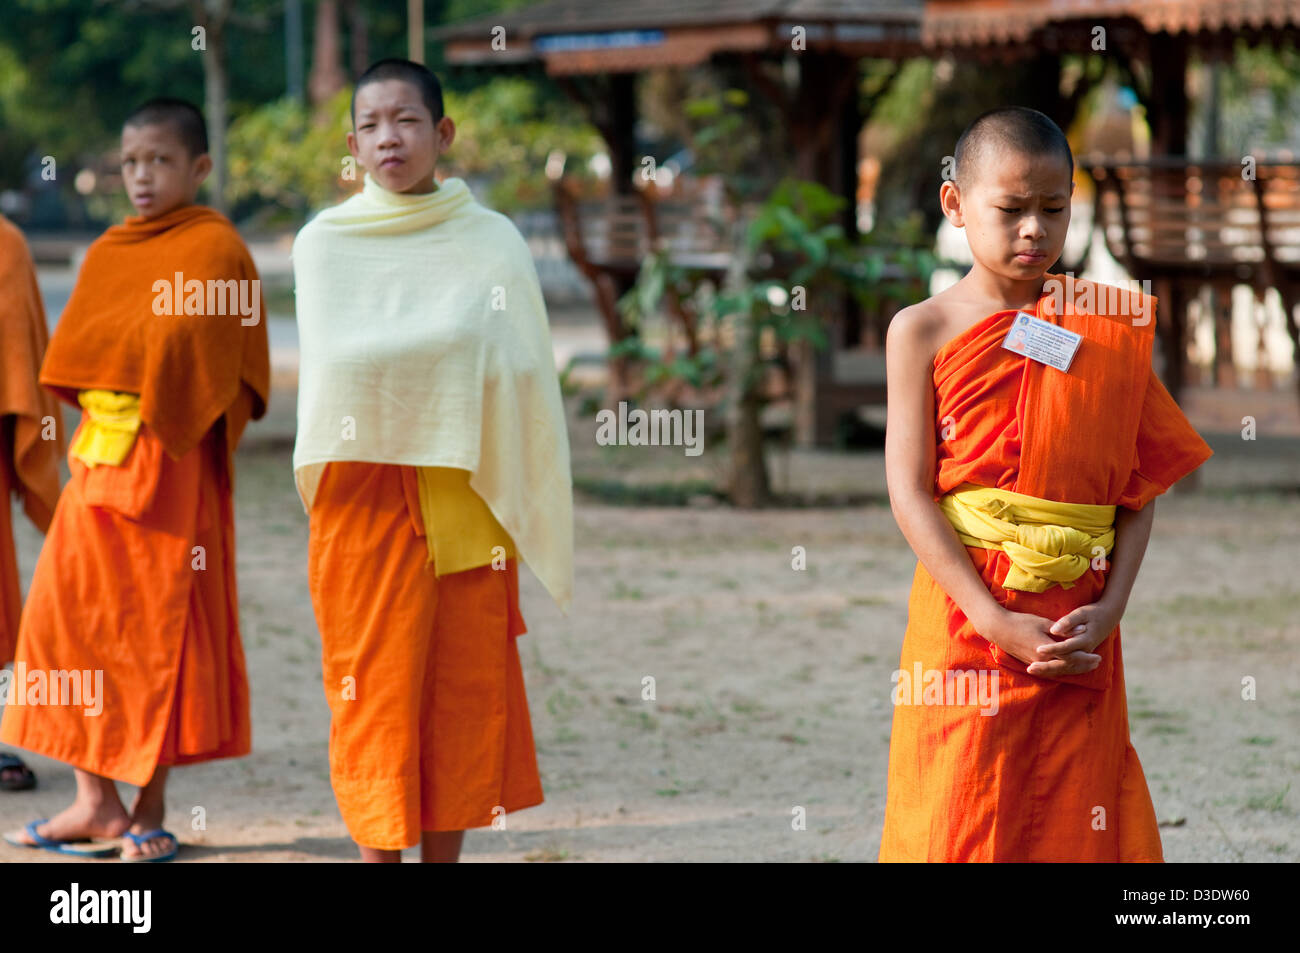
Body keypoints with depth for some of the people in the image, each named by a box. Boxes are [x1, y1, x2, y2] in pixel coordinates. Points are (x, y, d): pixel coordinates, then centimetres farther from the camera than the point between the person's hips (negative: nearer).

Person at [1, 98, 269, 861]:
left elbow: (217, 372, -10)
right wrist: (93, 422, 4)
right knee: (69, 619, 4)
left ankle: (150, 810, 7)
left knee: (160, 627, -1)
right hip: (99, 459, 7)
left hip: (170, 469, -7)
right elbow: (70, 357, 16)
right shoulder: (107, 254, 13)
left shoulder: (216, 249, -6)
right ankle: (95, 801, 13)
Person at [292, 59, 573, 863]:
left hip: (467, 491, 1)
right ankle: (381, 849, -1)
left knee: (465, 681, 3)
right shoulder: (325, 244, 5)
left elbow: (524, 375, 5)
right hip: (365, 489, -1)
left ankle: (445, 850, 11)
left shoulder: (491, 241, 4)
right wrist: (450, 348, -5)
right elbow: (333, 369, 5)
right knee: (376, 681, -4)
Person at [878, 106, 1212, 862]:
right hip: (967, 623, -2)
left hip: (1077, 635, 2)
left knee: (1073, 817, 5)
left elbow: (1141, 488, 3)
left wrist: (1110, 611, -11)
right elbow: (910, 491, -8)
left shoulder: (1104, 331, 5)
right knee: (960, 821, -1)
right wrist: (994, 622, -17)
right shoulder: (925, 331, -2)